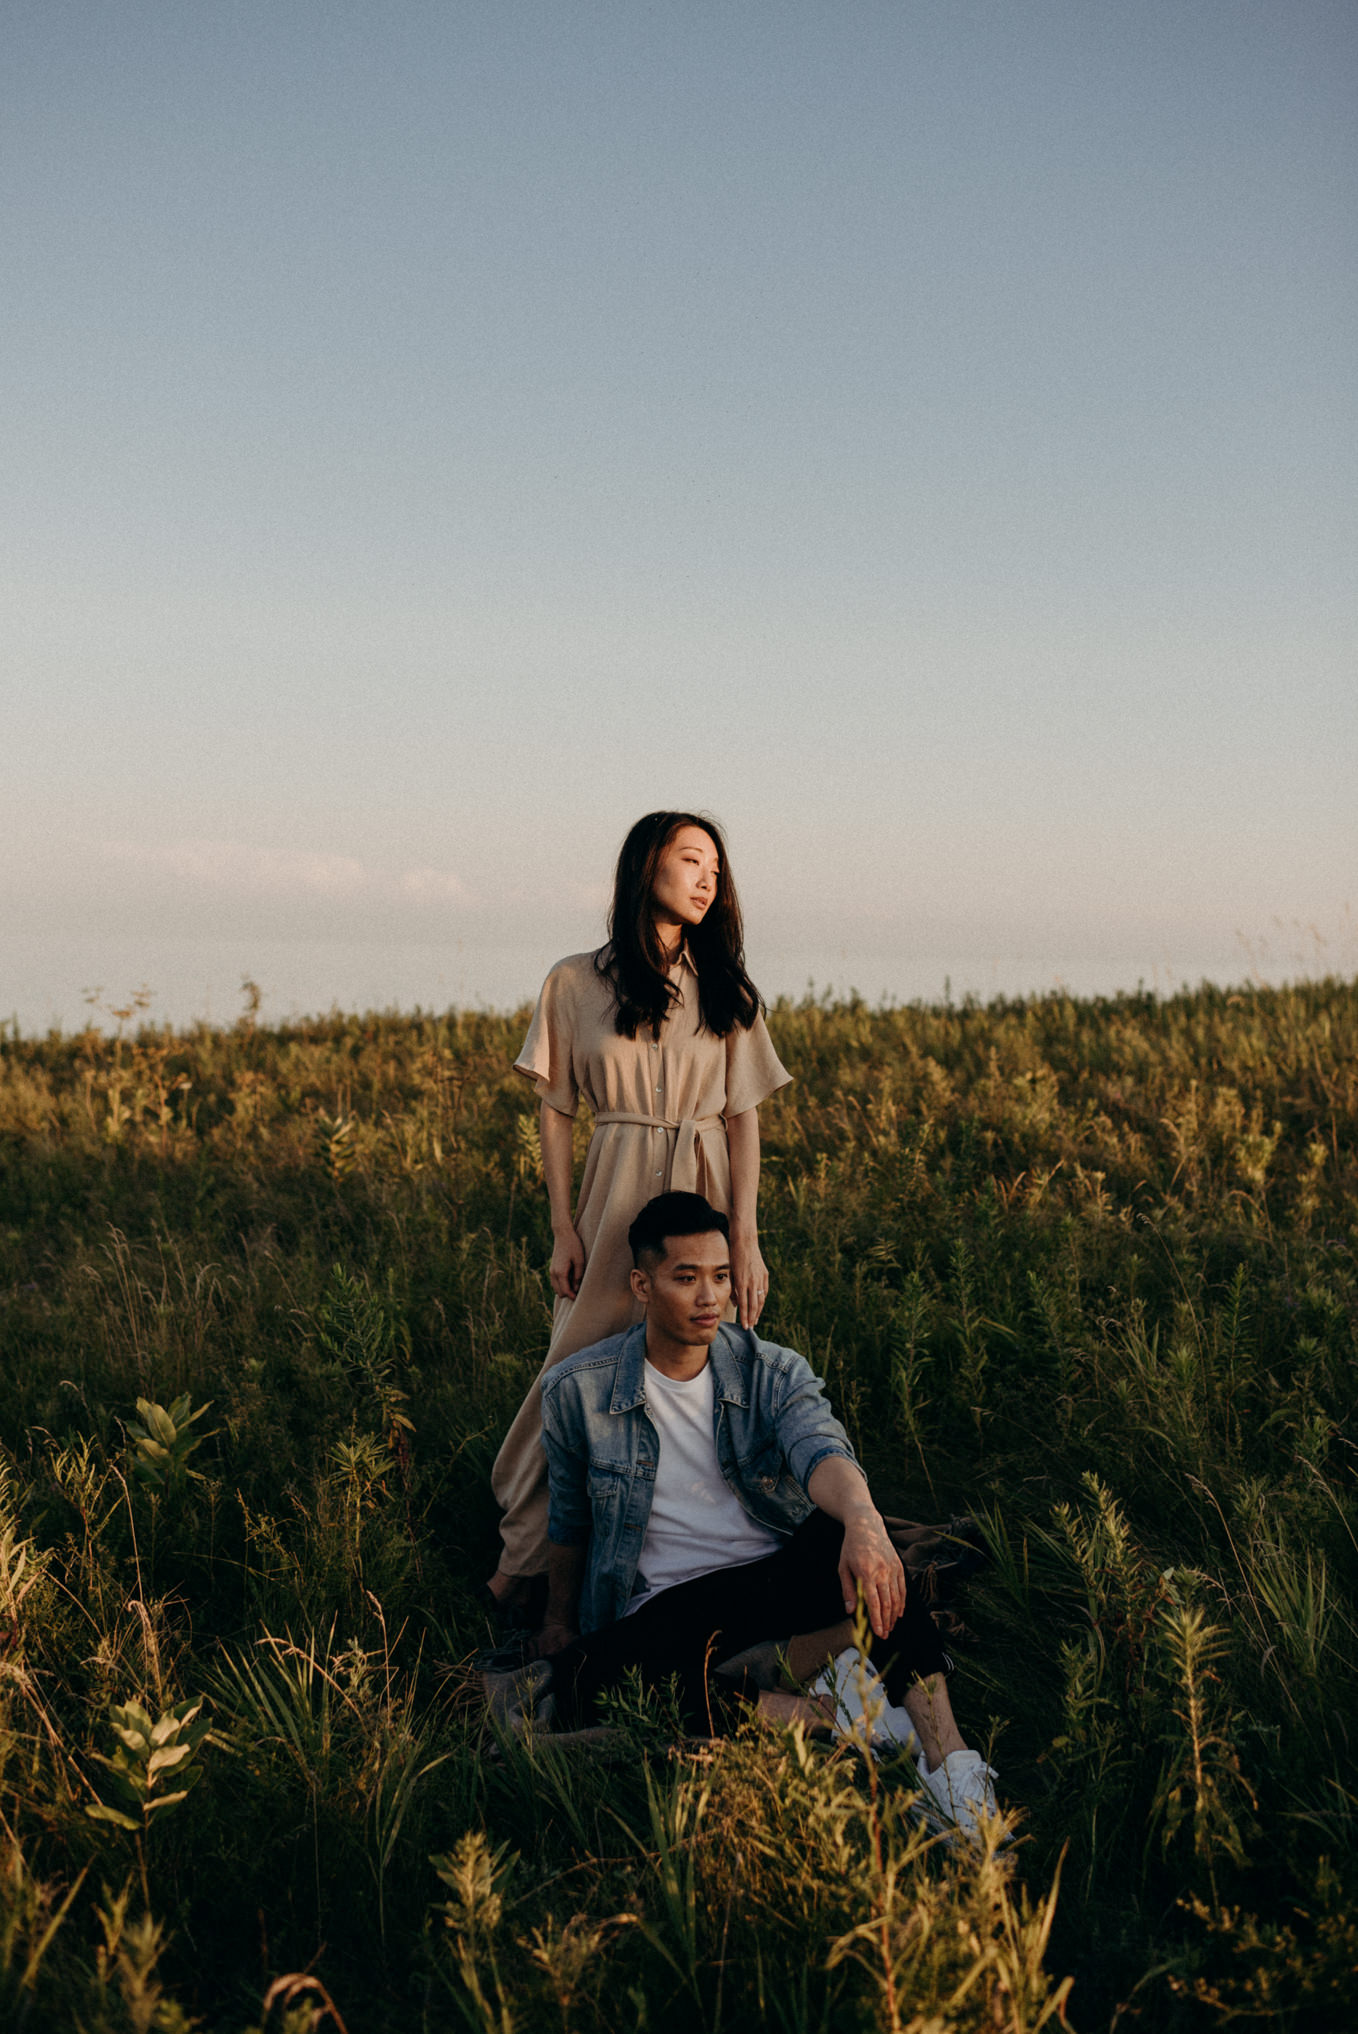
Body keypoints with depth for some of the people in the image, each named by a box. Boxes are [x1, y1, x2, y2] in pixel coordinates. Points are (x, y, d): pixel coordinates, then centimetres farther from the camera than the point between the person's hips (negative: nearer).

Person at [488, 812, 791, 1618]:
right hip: (615, 1195, -1)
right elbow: (556, 1113, 4)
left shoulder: (727, 990, 5)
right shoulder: (575, 983, 1)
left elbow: (743, 1117, 2)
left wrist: (745, 1239, -5)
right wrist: (563, 1230, -1)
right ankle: (533, 1562, 11)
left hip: (706, 1192, 2)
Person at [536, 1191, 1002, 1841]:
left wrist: (863, 1518, -47)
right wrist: (559, 1622, 21)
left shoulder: (775, 1373, -3)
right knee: (577, 1680, -34)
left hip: (782, 1572, 0)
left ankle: (948, 1760, -41)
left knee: (850, 1535, -34)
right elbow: (569, 1520, 14)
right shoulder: (578, 1391, -3)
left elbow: (820, 1452, -26)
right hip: (663, 1606, 0)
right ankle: (823, 1718, -36)